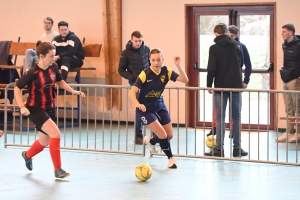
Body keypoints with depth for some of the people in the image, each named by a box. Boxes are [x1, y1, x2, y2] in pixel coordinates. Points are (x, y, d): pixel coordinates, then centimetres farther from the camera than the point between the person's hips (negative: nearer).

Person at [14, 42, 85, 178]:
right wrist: (22, 107, -20)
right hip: (36, 109, -7)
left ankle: (27, 155, 50)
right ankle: (57, 169, -13)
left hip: (49, 109, 7)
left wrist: (73, 91, 5)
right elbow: (17, 88, -11)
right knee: (55, 134, -23)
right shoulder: (33, 73, -20)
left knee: (44, 142, 17)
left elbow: (60, 81, 17)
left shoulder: (53, 68, -4)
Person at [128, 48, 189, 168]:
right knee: (163, 135, -14)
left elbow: (185, 80, -20)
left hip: (160, 106, 5)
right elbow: (132, 92, -31)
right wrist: (137, 104, -49)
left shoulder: (166, 71, -12)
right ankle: (171, 158, 12)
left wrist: (178, 65, -32)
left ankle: (150, 141, 41)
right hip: (146, 109, -5)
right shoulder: (145, 74, -25)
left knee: (169, 135, 9)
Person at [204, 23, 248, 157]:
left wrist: (209, 85, 0)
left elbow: (211, 69, -11)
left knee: (220, 118, 2)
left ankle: (219, 148, 0)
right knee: (236, 117, 8)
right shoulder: (237, 46, 4)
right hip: (236, 85, 3)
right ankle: (237, 148, 9)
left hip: (221, 86, -3)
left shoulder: (214, 48, -7)